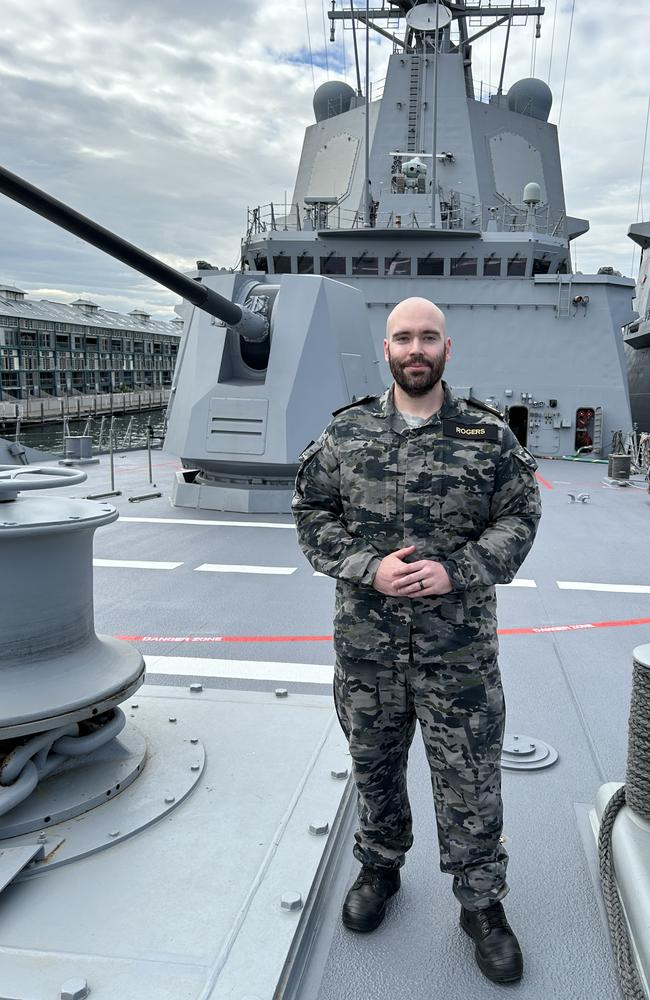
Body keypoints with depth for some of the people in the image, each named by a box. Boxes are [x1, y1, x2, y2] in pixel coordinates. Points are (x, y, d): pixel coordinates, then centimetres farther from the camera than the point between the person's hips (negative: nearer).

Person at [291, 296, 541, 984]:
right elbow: (311, 513, 2)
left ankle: (481, 905, 29)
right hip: (366, 641, 2)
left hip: (459, 648, -1)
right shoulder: (346, 431, 1)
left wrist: (456, 571, -16)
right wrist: (368, 567, -13)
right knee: (374, 764, 19)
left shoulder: (489, 435, -1)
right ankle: (379, 868, 44)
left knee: (470, 779, 8)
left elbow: (517, 520, -1)